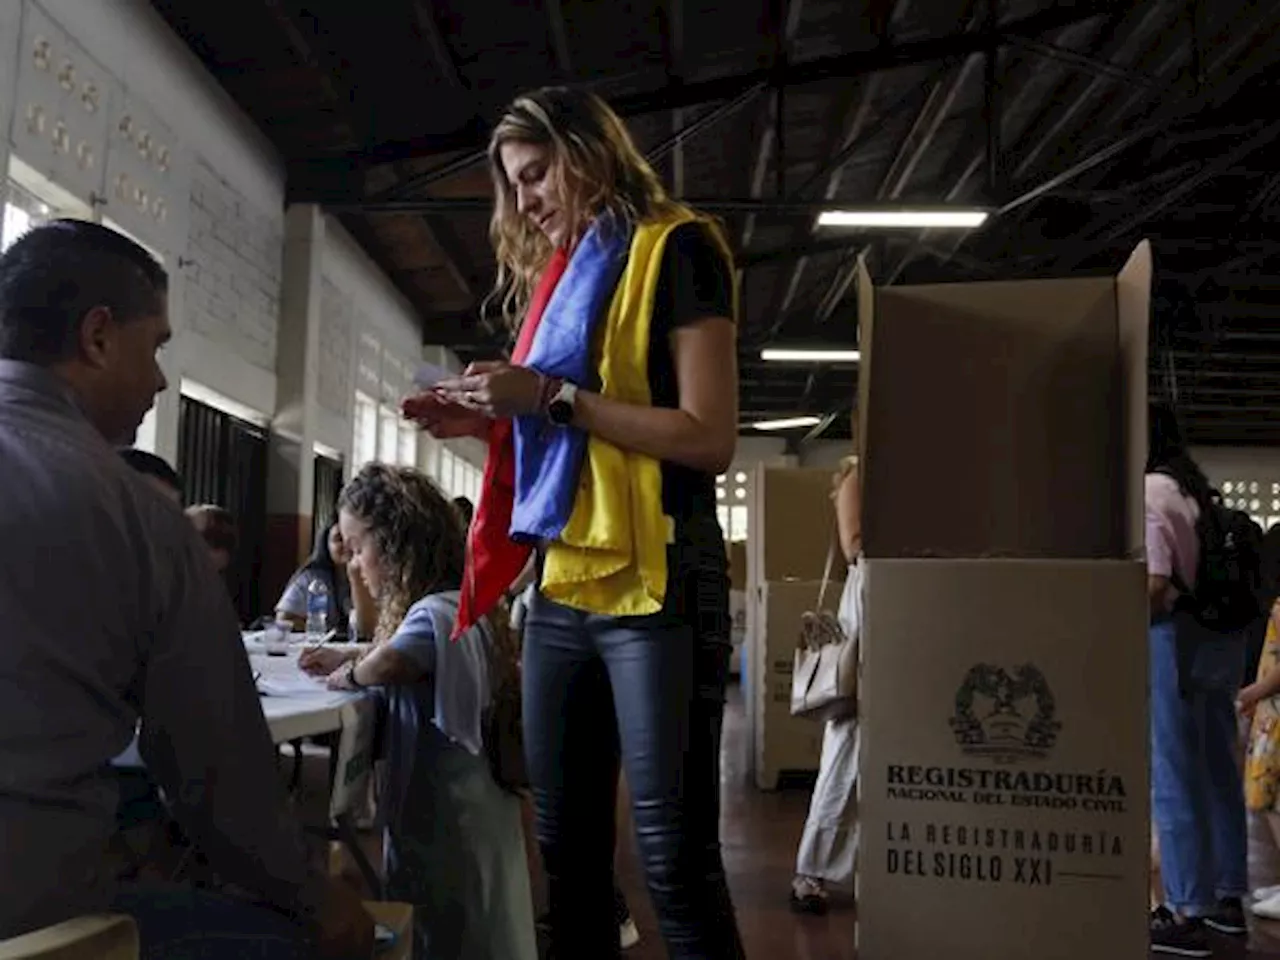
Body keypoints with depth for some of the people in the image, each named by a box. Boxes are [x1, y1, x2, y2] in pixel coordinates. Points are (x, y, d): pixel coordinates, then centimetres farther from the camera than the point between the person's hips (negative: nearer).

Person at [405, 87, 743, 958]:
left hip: (655, 590, -7)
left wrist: (553, 397, -13)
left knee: (675, 857, -2)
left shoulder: (673, 249, -1)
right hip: (562, 593, 7)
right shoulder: (556, 275, 21)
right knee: (569, 848, 11)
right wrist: (489, 420, 7)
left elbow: (711, 438, -13)